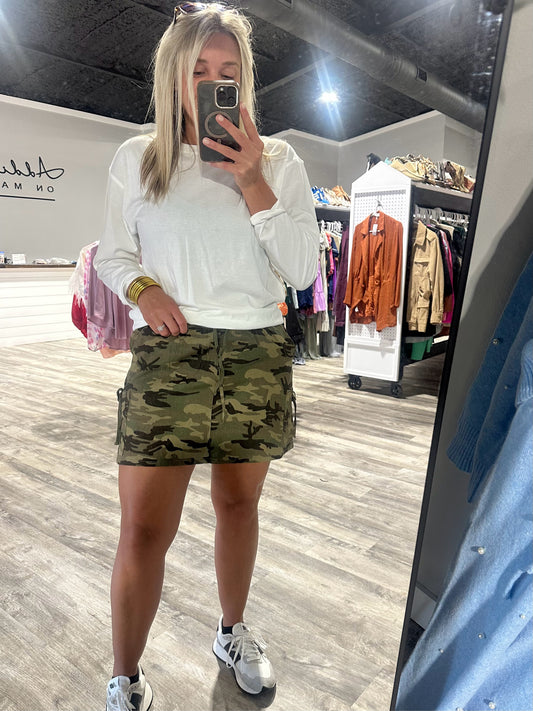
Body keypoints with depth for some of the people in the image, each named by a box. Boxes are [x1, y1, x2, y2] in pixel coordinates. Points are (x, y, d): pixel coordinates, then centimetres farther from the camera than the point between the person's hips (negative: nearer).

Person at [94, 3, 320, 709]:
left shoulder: (279, 160, 7)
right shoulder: (136, 158, 8)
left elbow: (303, 270, -1)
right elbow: (112, 254, 13)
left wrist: (253, 183, -9)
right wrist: (143, 287, -9)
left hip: (259, 355, 2)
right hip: (167, 353, -1)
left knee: (238, 504, 15)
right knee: (144, 530, -2)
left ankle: (232, 631, 41)